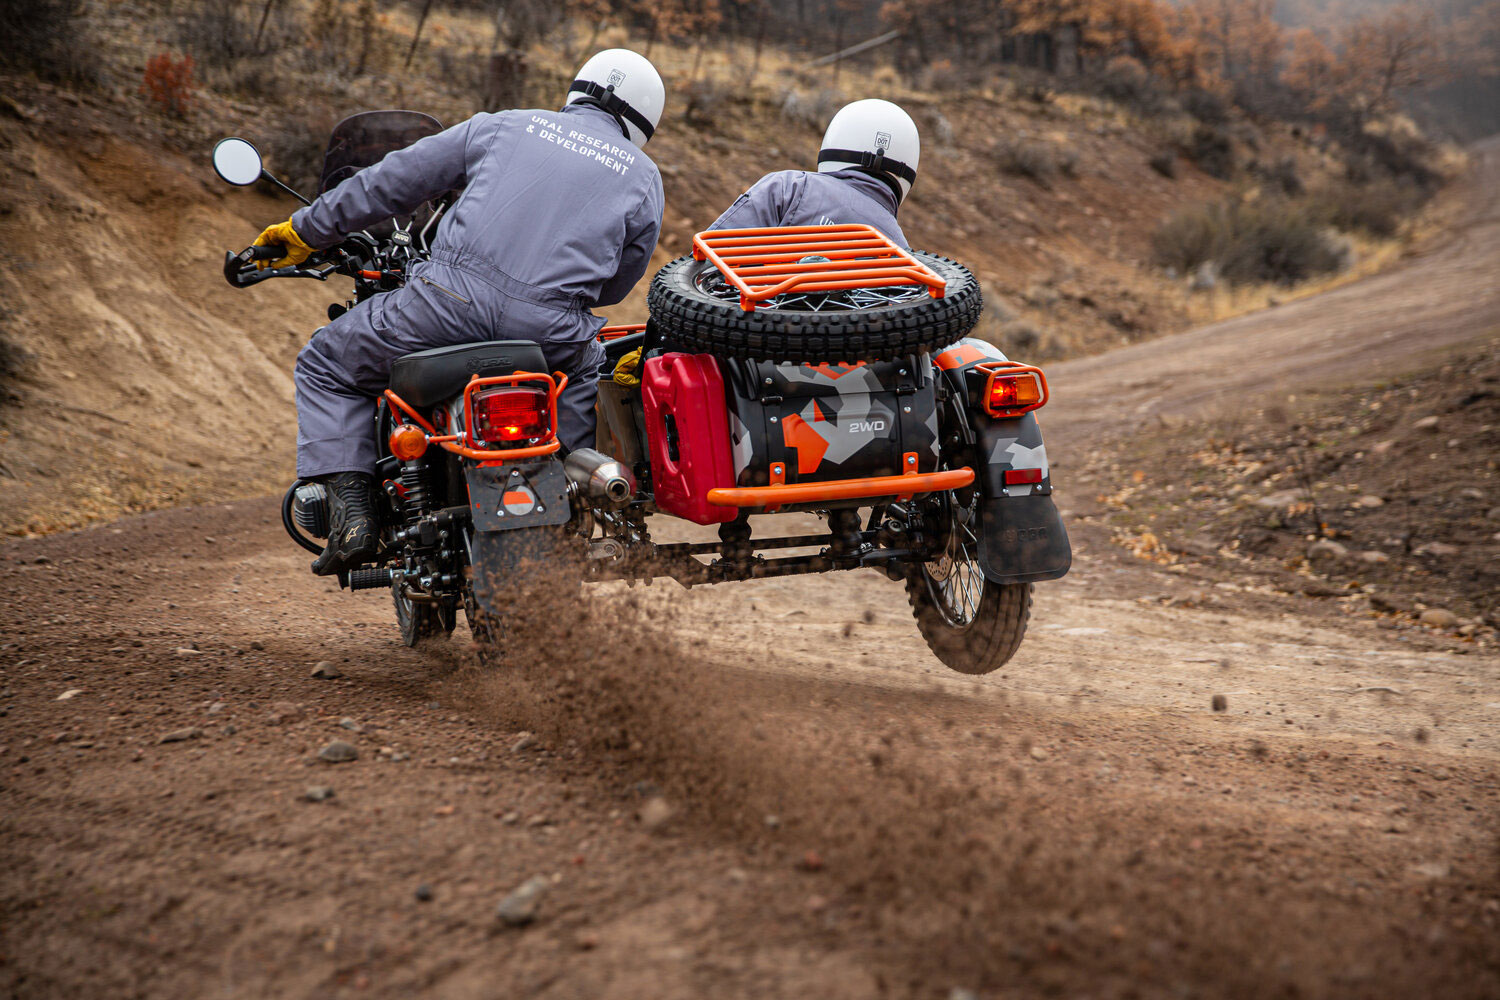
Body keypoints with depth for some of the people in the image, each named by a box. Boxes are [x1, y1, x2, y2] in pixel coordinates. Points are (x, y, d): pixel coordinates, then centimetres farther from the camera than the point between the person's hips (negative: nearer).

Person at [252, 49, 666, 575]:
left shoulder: (506, 126, 19)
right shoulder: (644, 177, 20)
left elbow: (392, 182, 20)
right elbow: (615, 284, 22)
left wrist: (305, 230, 30)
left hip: (452, 300, -1)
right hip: (550, 332, 2)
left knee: (325, 366, 21)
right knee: (593, 369, 37)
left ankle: (352, 510, 4)